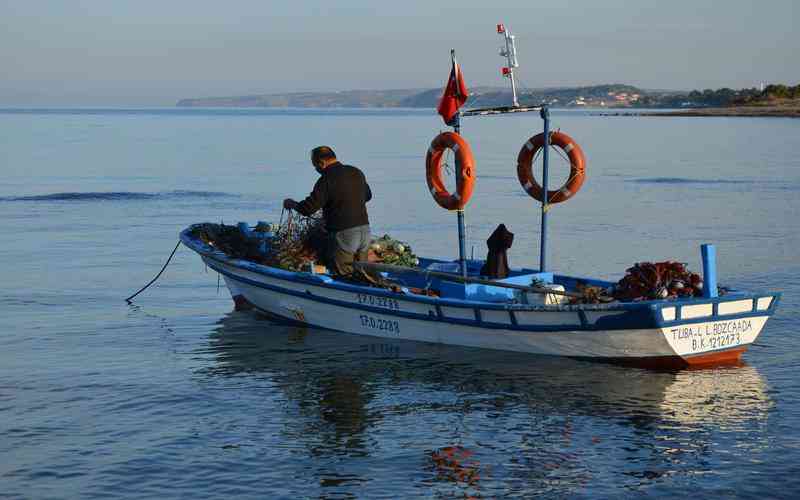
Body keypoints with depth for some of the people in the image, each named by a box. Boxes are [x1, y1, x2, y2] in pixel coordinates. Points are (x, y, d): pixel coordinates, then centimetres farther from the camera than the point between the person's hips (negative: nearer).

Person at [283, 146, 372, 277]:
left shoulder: (327, 179, -13)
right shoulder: (357, 173, 9)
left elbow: (308, 209, -14)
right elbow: (367, 195, 26)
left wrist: (291, 204, 4)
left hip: (343, 233, -7)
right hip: (365, 230, 7)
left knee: (342, 276, 1)